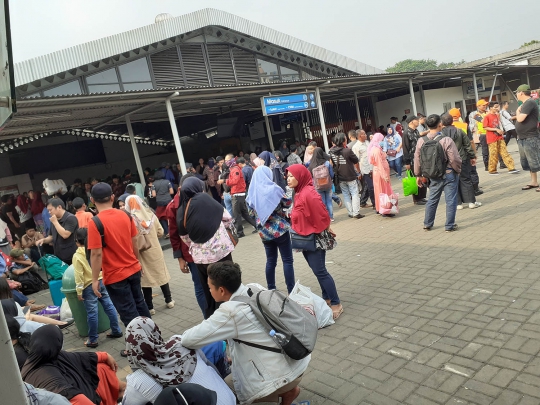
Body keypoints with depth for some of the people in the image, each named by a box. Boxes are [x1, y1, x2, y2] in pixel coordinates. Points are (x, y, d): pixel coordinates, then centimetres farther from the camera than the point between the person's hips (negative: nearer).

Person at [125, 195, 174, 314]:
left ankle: (150, 307, 16)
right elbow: (160, 232, 2)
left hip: (141, 253, -3)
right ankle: (169, 300, 27)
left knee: (146, 277, 7)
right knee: (161, 274, 17)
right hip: (155, 249, 3)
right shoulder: (150, 214, -4)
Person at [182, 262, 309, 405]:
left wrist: (185, 336, 4)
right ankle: (288, 388, 18)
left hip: (283, 374, -8)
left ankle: (285, 391, 6)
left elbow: (189, 340, -19)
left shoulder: (231, 312, -21)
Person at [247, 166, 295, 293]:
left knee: (270, 261, 14)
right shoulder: (273, 188, -10)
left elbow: (251, 213, 10)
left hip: (264, 231, 5)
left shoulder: (252, 193, 3)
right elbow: (288, 203, -1)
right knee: (287, 260, 1)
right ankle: (291, 291, 1)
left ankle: (271, 290, 19)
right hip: (279, 229, -5)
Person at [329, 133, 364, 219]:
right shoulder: (348, 151, -19)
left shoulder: (331, 151, -6)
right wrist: (358, 170, 12)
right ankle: (356, 213, 3)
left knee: (346, 195, 13)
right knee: (354, 194, 5)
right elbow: (356, 162, -5)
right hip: (350, 176, -5)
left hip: (340, 178, 5)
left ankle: (350, 213, 17)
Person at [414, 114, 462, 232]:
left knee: (432, 200, 17)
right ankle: (450, 225, 12)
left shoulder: (421, 141, -6)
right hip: (449, 174, -4)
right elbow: (454, 159, -15)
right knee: (451, 200, 6)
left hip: (433, 176, 5)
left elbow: (417, 159, 2)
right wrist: (458, 170, 4)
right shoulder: (446, 140, -18)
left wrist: (418, 175, 14)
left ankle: (427, 224, 24)